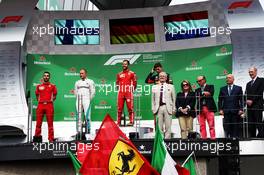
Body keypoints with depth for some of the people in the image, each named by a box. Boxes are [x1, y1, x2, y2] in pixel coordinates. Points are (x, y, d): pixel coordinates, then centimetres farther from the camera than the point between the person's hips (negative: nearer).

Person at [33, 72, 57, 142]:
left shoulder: (53, 86, 9)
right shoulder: (39, 86, 14)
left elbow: (54, 96, 12)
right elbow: (37, 96, 19)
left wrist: (50, 100, -2)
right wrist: (41, 101, 5)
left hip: (49, 105, -2)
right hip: (40, 105, 2)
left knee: (50, 123, -2)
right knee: (38, 123, 1)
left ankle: (51, 139, 0)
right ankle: (37, 137, 7)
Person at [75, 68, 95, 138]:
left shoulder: (90, 82, 6)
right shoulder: (77, 82, 18)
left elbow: (93, 92, 4)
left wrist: (89, 99, 0)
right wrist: (78, 98, 10)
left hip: (86, 101, -4)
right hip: (79, 101, 4)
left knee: (87, 115, -9)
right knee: (79, 116, -1)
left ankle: (88, 130, -6)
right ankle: (79, 131, 0)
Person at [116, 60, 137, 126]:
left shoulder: (132, 73, 3)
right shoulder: (119, 74, 15)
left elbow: (134, 83, 4)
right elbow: (117, 83, 23)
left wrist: (131, 90, -1)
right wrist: (119, 89, 11)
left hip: (129, 93, -4)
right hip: (120, 93, 4)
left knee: (130, 107, -5)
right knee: (119, 108, 3)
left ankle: (131, 122, 0)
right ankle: (118, 122, 8)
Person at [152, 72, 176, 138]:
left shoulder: (171, 87, 13)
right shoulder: (154, 87, 15)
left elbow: (174, 99, 10)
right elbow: (153, 99, 12)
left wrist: (174, 109, 2)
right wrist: (153, 109, 3)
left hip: (168, 108, -1)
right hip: (158, 108, 1)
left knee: (168, 126, -3)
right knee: (159, 126, 0)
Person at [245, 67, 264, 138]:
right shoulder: (248, 84, 24)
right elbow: (246, 95, 17)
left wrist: (252, 101, -11)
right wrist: (247, 101, -4)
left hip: (257, 105, -6)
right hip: (249, 106, 6)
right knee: (250, 125, 2)